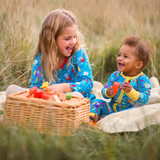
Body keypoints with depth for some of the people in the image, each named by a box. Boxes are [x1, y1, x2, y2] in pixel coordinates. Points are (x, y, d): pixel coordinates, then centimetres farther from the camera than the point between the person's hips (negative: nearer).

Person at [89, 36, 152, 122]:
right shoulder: (115, 75, 4)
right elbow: (104, 92, 9)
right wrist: (108, 92, -16)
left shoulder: (142, 79, -10)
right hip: (112, 108, 5)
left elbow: (144, 99, -18)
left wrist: (131, 91, -33)